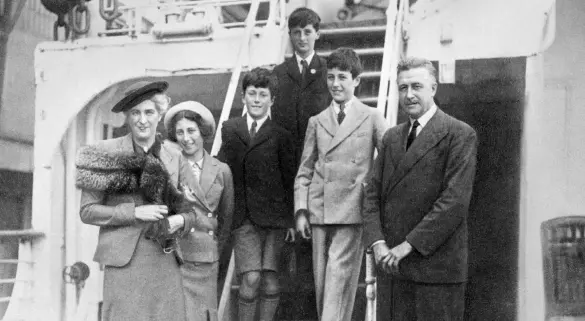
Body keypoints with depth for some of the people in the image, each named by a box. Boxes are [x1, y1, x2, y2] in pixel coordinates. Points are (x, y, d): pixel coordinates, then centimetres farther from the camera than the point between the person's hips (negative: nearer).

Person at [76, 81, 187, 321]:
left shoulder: (173, 157, 11)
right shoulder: (107, 153, 1)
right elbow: (87, 211, -1)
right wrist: (134, 212, -11)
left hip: (166, 259, 3)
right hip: (124, 257, -3)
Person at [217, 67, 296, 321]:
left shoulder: (281, 136, 3)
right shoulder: (229, 129, 9)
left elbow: (289, 180, 5)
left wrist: (291, 219, 3)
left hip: (273, 216, 0)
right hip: (243, 217, 0)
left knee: (269, 279, 2)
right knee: (251, 278, -10)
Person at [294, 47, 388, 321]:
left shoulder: (372, 118, 6)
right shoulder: (316, 122, 15)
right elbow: (304, 171, 14)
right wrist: (301, 211, 5)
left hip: (352, 214, -3)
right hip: (319, 213, 4)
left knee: (339, 280, -12)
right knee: (322, 282, 6)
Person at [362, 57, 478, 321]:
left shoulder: (459, 135, -4)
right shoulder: (392, 137, 17)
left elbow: (455, 200, -13)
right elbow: (373, 193, 12)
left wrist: (409, 245, -14)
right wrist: (378, 243, -4)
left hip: (437, 265, -5)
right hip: (391, 266, 5)